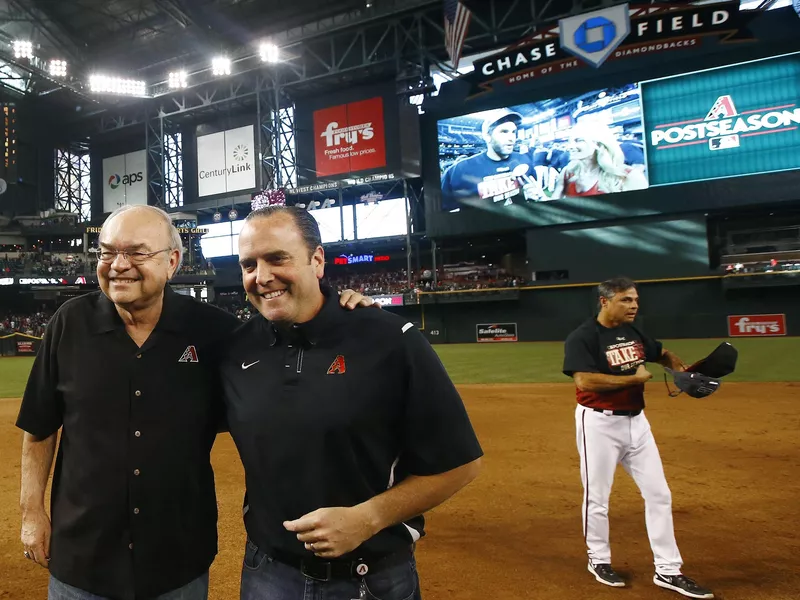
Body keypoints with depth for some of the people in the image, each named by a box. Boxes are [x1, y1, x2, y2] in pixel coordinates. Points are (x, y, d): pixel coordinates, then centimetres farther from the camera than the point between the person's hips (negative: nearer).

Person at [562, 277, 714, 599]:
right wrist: (634, 378, -21)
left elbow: (662, 353, 23)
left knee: (658, 494, 9)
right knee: (597, 497, 7)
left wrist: (682, 369, 2)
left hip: (636, 421, 7)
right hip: (599, 423, -7)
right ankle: (599, 560, 29)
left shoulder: (634, 333, 7)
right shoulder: (582, 338, -16)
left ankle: (668, 571, 21)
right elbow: (584, 380, -28)